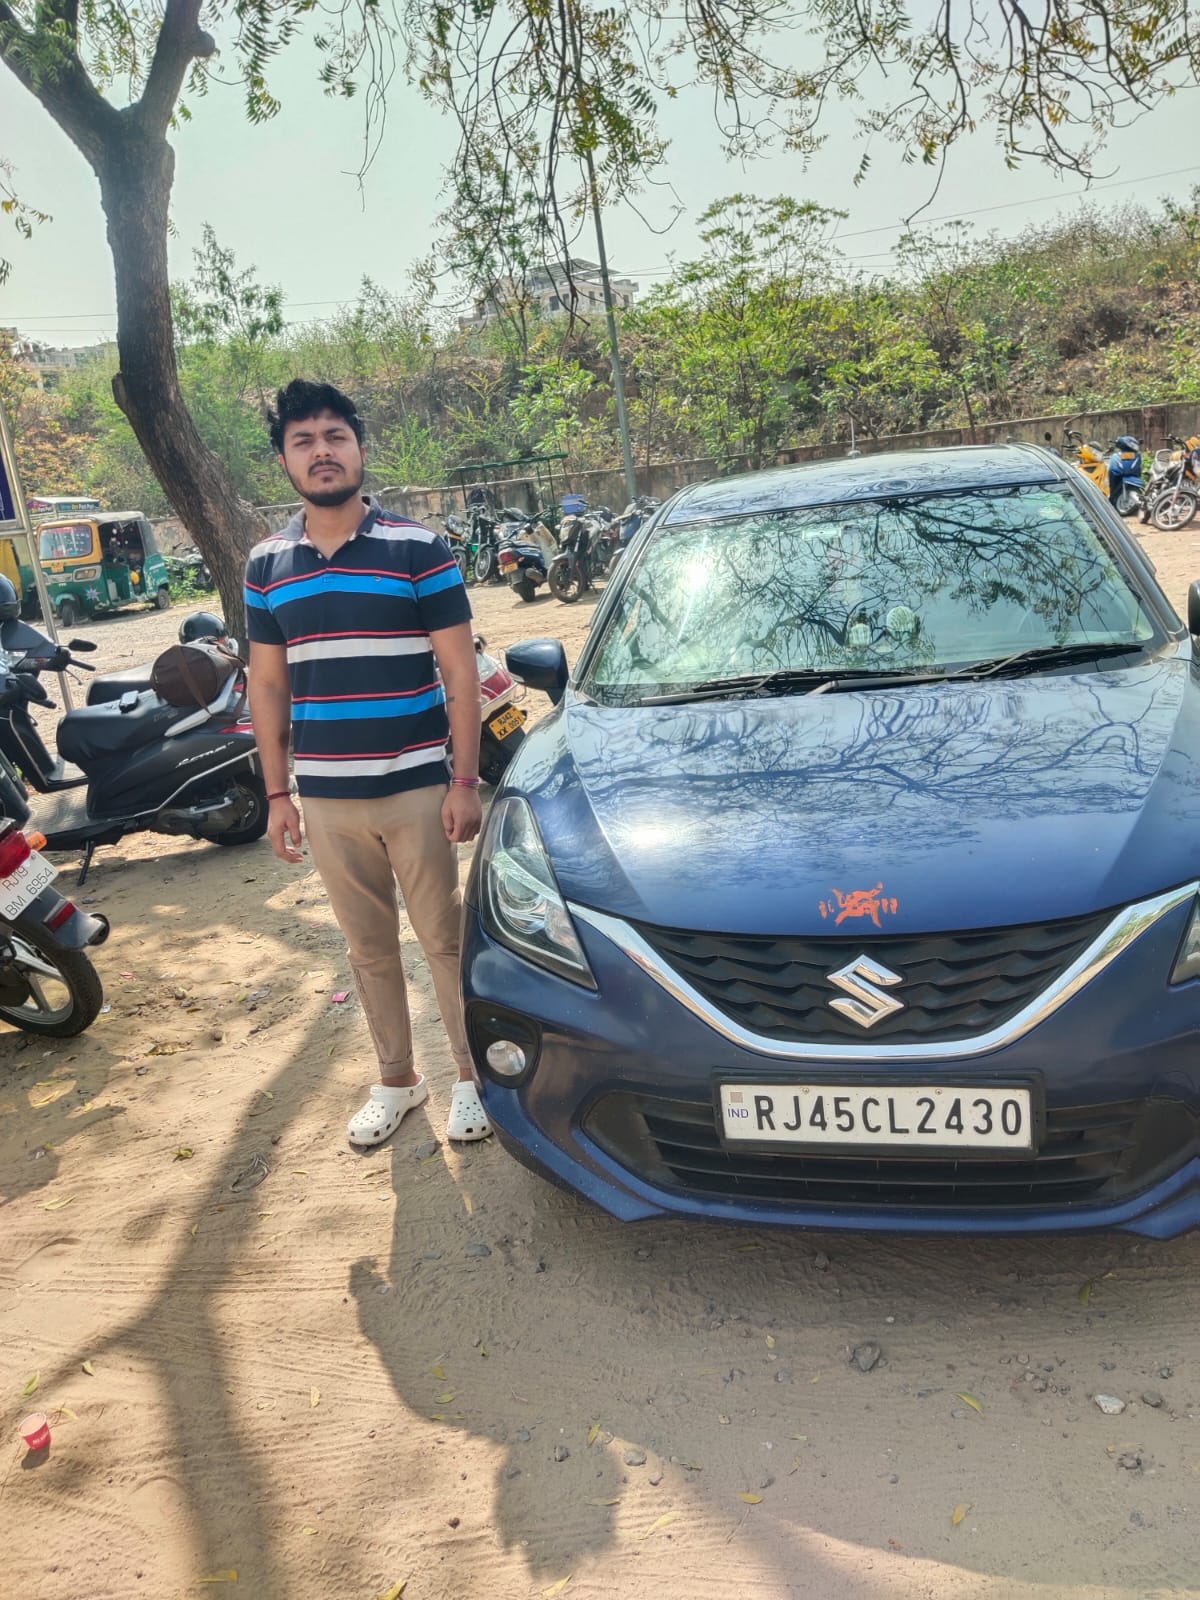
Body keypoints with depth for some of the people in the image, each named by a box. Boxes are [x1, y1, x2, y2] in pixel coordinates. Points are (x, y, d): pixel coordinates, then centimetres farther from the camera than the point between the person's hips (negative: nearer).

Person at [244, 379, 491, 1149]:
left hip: (417, 788, -3)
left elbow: (460, 672, -5)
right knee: (369, 946, 14)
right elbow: (268, 685, 10)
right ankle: (396, 1078, 31)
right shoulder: (267, 566, 7)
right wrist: (277, 794, 7)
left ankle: (472, 1074, 24)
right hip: (325, 797, 4)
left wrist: (465, 781, -10)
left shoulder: (419, 550, -4)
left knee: (445, 936, 6)